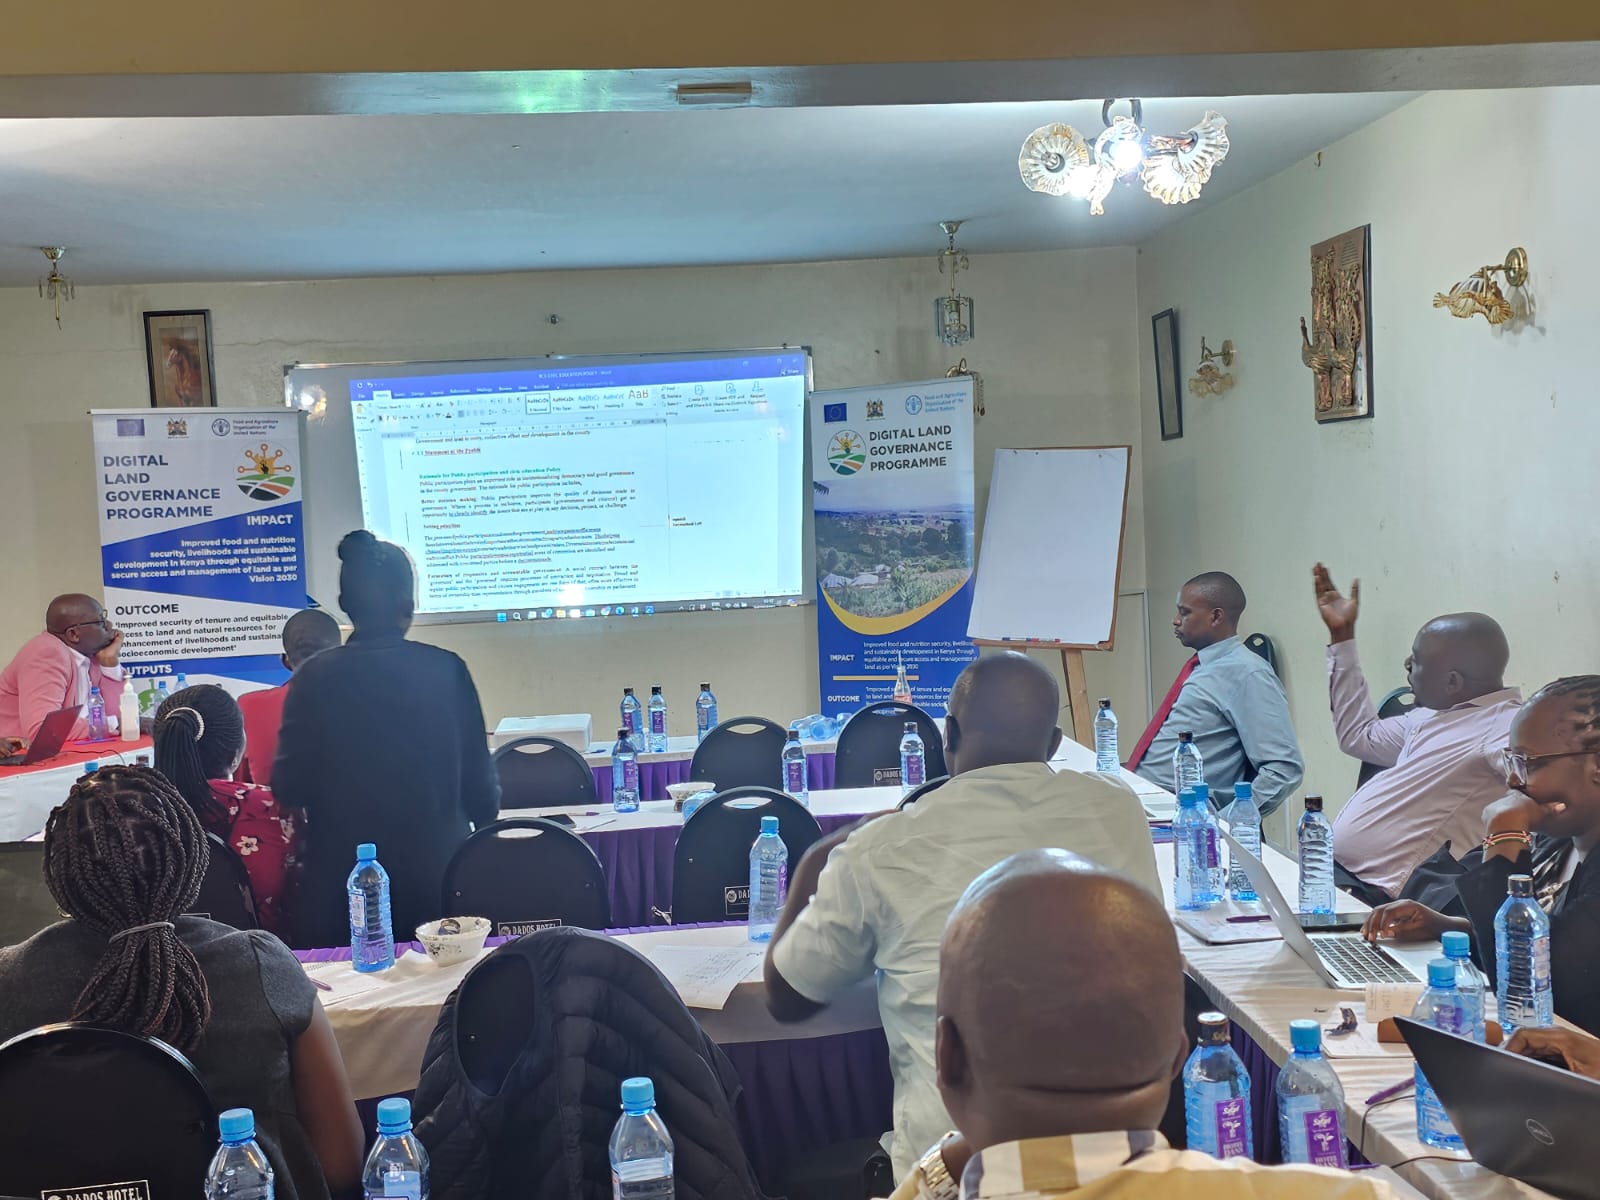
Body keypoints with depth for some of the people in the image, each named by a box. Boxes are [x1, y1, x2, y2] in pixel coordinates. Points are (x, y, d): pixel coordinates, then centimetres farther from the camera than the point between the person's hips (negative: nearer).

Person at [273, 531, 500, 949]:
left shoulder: (315, 677, -7)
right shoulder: (446, 669, -8)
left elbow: (288, 789, -3)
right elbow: (479, 782, -4)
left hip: (341, 883, 0)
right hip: (436, 874, 0)